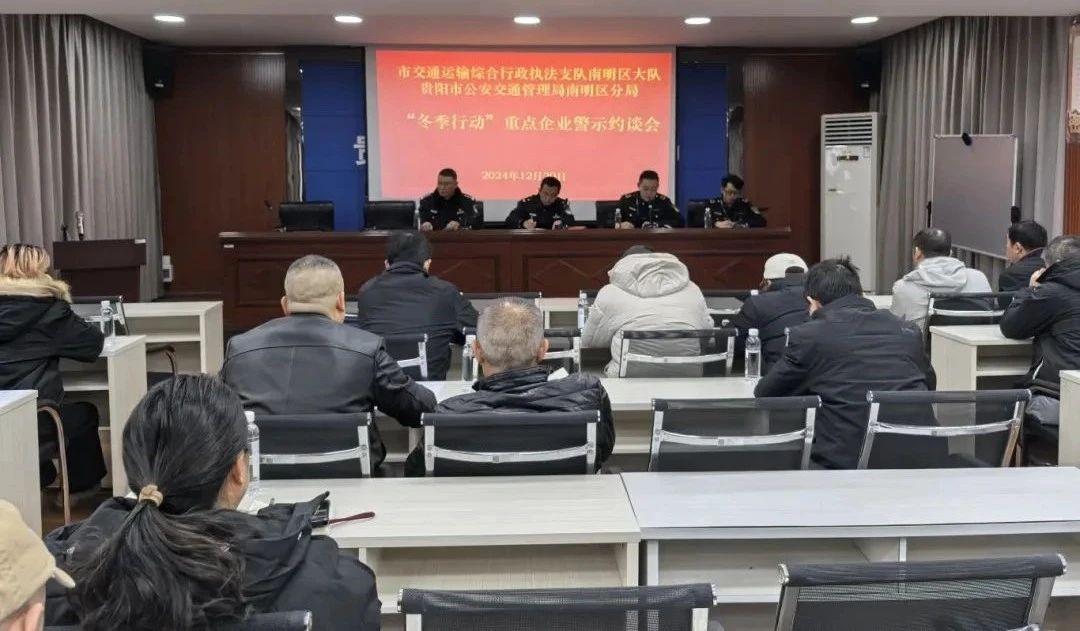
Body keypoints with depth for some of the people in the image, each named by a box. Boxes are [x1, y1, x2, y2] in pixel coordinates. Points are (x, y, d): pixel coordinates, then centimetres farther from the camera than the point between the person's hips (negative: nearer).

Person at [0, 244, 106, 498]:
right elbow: (93, 343, 0)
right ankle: (80, 486, 35)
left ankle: (41, 481, 39)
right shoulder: (45, 306, -6)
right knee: (85, 412, 25)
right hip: (30, 420, -5)